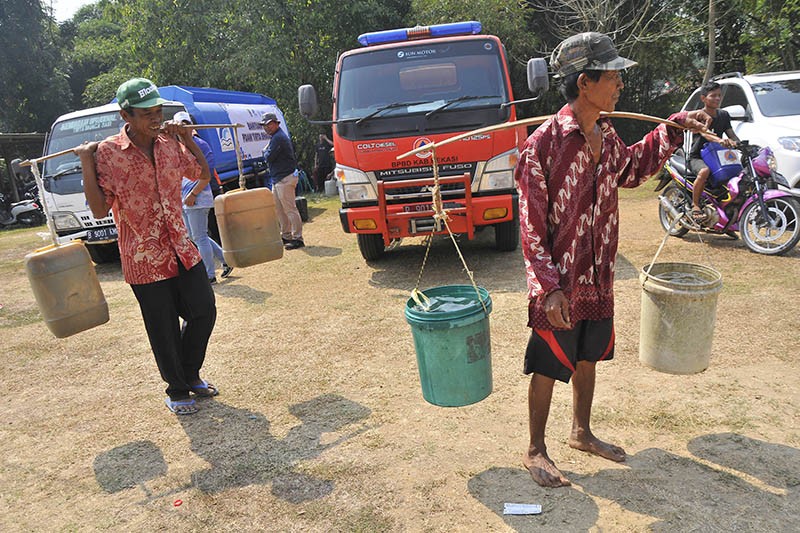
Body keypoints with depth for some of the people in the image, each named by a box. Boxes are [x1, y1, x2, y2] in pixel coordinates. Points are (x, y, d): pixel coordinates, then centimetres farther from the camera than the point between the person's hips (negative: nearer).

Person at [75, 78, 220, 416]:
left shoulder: (169, 144, 3)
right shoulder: (108, 152, -11)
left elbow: (203, 174, 17)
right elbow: (99, 210, -14)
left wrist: (187, 138, 8)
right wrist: (86, 163, -19)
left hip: (182, 251, 5)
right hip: (145, 260, -5)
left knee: (204, 312, 9)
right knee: (165, 331, 6)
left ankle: (191, 375, 34)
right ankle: (176, 391, 28)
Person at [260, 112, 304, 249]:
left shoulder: (278, 138, -15)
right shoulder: (276, 136, 19)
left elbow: (269, 157, -18)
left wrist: (266, 151, 1)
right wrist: (268, 152, 2)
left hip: (285, 178, -11)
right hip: (278, 179, 11)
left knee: (290, 208, -9)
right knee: (278, 208, 14)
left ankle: (298, 238, -7)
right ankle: (286, 236, 22)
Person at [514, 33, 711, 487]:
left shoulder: (607, 136, 4)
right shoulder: (544, 143, -19)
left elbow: (632, 170, 26)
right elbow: (533, 224, -18)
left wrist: (674, 130, 18)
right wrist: (549, 286, -22)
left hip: (599, 277, 7)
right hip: (560, 281, -7)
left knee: (588, 359, 21)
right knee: (548, 368, 7)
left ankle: (582, 433, 43)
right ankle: (536, 451, 26)